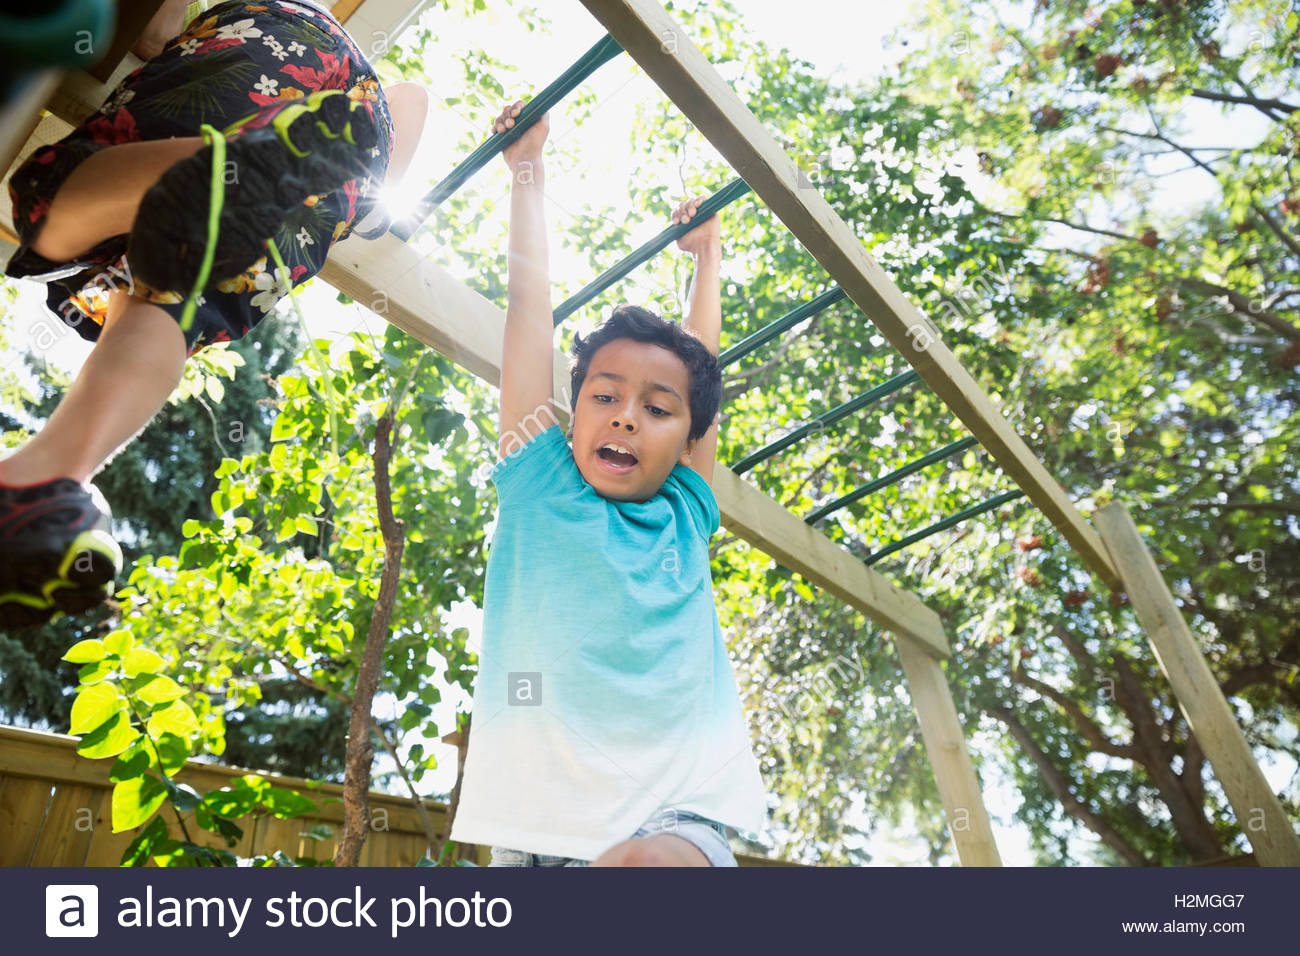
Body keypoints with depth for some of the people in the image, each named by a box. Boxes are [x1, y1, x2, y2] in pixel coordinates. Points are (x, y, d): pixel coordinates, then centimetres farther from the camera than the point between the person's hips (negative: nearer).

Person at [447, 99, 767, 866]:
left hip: (674, 823, -1)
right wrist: (529, 171, 17)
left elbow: (703, 358, 20)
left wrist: (708, 255, 34)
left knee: (648, 862, -31)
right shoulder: (540, 488, 6)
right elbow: (531, 305, 9)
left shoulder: (685, 515, 9)